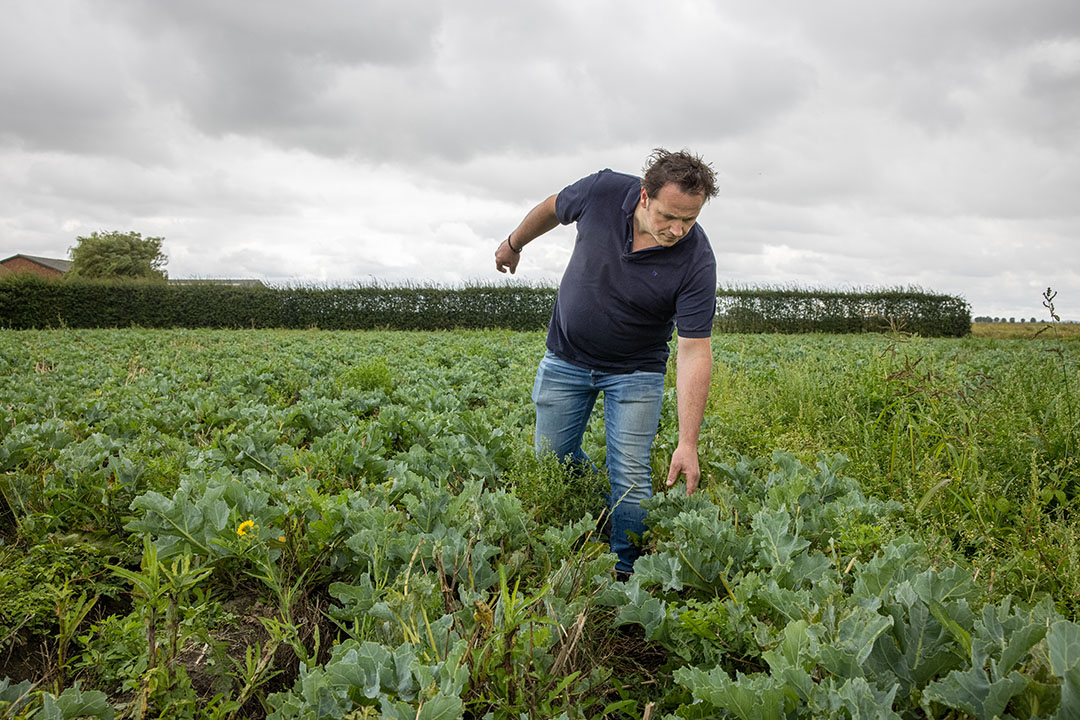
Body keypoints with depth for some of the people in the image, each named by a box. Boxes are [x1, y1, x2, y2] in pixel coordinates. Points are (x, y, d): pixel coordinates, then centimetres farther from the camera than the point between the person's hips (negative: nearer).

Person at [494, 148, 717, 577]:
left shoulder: (696, 263, -27)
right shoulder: (603, 191, -22)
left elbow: (694, 352, -28)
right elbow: (554, 208, 1)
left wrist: (688, 443, -32)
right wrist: (514, 243, 19)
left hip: (634, 369, -2)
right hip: (567, 354, 3)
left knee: (631, 476, -7)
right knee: (553, 458, 10)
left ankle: (623, 570, 13)